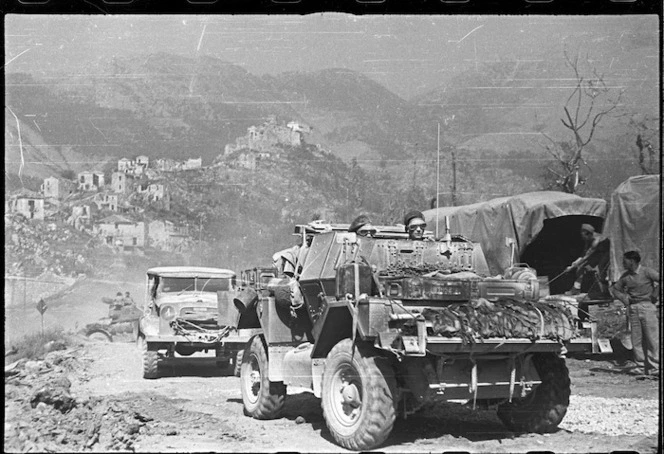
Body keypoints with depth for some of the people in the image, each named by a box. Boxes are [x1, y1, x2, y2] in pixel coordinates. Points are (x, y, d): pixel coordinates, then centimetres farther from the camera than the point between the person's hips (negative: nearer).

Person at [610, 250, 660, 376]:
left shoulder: (647, 272, -5)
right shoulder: (625, 276, 10)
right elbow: (614, 289, 21)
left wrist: (654, 295, -10)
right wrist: (623, 298, 6)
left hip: (647, 306, -5)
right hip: (633, 309, 5)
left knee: (652, 338, -5)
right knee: (636, 340, 3)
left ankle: (654, 366, -2)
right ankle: (640, 366, 8)